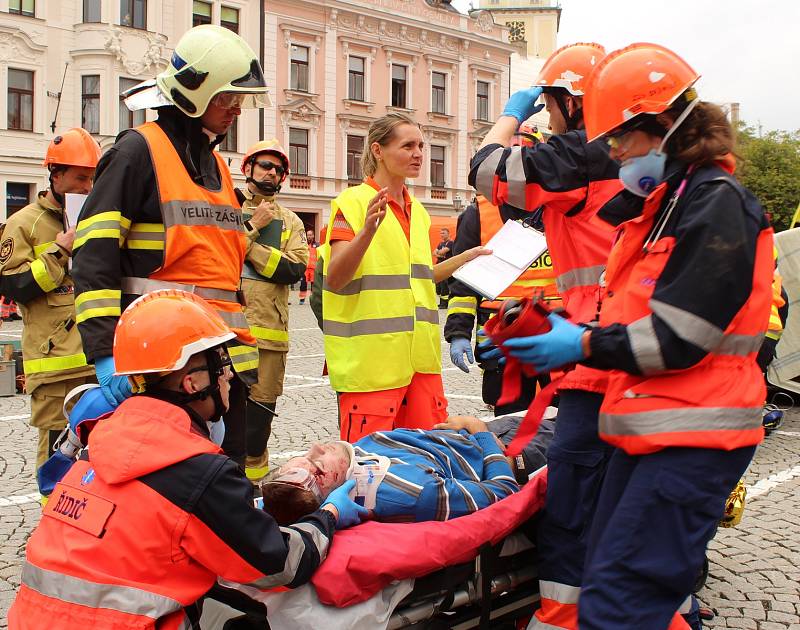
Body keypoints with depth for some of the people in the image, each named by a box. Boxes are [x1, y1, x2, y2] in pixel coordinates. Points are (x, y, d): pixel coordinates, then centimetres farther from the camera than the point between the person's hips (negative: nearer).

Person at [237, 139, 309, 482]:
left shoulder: (290, 221, 16)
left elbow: (294, 270, -2)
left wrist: (246, 245, -7)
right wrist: (252, 227, -7)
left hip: (269, 330, 3)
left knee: (259, 412, 7)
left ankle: (251, 480, 21)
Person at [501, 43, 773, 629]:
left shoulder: (718, 204, -12)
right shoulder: (662, 203, 18)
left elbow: (678, 335, -20)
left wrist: (582, 345, -12)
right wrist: (569, 328, 5)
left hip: (693, 437, -10)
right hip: (648, 428, 10)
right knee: (605, 580, 15)